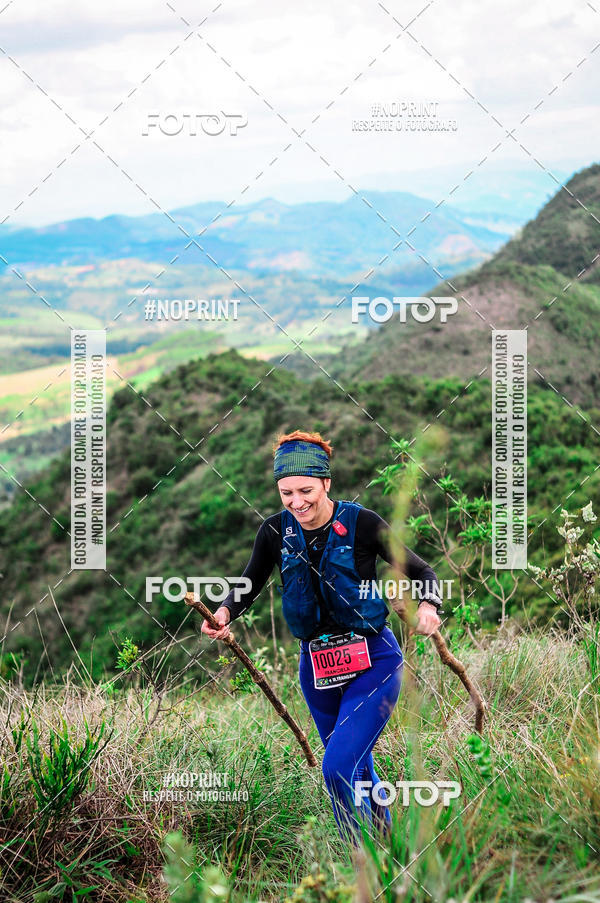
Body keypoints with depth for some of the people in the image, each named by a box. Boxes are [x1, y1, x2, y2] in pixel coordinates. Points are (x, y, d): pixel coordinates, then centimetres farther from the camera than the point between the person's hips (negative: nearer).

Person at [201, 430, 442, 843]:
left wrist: (428, 606, -27)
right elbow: (249, 585, 8)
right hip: (316, 666, 5)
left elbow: (421, 571, -6)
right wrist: (225, 612, -13)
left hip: (373, 662, -4)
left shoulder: (361, 523, -13)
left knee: (338, 768, -17)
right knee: (357, 770, 17)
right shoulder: (276, 531, -3)